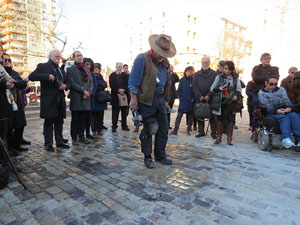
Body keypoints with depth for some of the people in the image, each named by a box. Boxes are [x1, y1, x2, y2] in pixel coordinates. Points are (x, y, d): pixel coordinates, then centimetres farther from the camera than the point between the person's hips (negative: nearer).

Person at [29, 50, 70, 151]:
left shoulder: (61, 70, 21)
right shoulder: (43, 66, 2)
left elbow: (65, 82, 25)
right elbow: (32, 76, -10)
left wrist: (65, 86, 0)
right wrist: (47, 76, -22)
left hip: (60, 100, 6)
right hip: (49, 100, -6)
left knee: (59, 122, 10)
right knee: (49, 122, -1)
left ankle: (59, 141, 18)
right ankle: (48, 144, 7)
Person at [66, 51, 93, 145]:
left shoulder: (87, 70, 19)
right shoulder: (70, 69, 2)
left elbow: (91, 83, 12)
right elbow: (71, 83, -9)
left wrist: (88, 92, -5)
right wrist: (83, 90, -14)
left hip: (85, 99, 5)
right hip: (76, 98, -5)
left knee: (83, 119, 9)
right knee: (75, 119, 1)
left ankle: (81, 136, 18)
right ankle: (74, 138, 10)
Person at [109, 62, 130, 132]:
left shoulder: (125, 75, 12)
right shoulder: (112, 75, 8)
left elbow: (127, 84, 1)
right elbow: (112, 85, -3)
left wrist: (123, 90, -15)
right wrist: (118, 90, -15)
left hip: (124, 94, 2)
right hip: (115, 96, -2)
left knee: (124, 113, 7)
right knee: (115, 113, 2)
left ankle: (124, 126, 16)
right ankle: (114, 126, 8)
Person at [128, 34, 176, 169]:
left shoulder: (164, 61, 13)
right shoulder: (142, 59, -7)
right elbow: (133, 81, -11)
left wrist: (166, 99, 13)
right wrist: (134, 99, -15)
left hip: (160, 99, 7)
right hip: (147, 100, -6)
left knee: (163, 128, 10)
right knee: (148, 129, 2)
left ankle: (160, 155, 26)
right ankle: (147, 157, 18)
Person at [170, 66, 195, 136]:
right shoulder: (182, 80, 4)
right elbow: (179, 90, 7)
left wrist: (193, 99, -9)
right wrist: (180, 98, -1)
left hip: (190, 101, 0)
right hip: (183, 101, 1)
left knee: (190, 116, 6)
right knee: (179, 115, -3)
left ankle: (188, 129, 18)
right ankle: (175, 130, -1)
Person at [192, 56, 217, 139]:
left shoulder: (214, 74, 5)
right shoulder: (197, 74, 12)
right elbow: (194, 86, 4)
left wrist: (209, 96, -13)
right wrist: (199, 96, -8)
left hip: (210, 98, -2)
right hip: (199, 99, 3)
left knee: (212, 116, 0)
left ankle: (213, 132, 7)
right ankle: (201, 132, 14)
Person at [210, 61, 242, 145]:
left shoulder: (236, 77, 8)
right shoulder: (219, 77, 4)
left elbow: (239, 89, 5)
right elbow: (212, 88, 4)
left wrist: (236, 95, -15)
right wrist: (218, 88, -16)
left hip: (231, 102, 1)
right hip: (220, 101, -1)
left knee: (230, 119, 3)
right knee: (220, 118, 4)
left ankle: (229, 138, 13)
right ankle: (218, 137, 14)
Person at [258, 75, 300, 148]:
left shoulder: (281, 89, 23)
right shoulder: (261, 93, 10)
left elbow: (286, 99, 2)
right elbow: (267, 105, -7)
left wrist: (289, 107, -20)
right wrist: (276, 111, -24)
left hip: (284, 110, 4)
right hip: (271, 113, -4)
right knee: (285, 118, -34)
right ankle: (286, 139, -52)